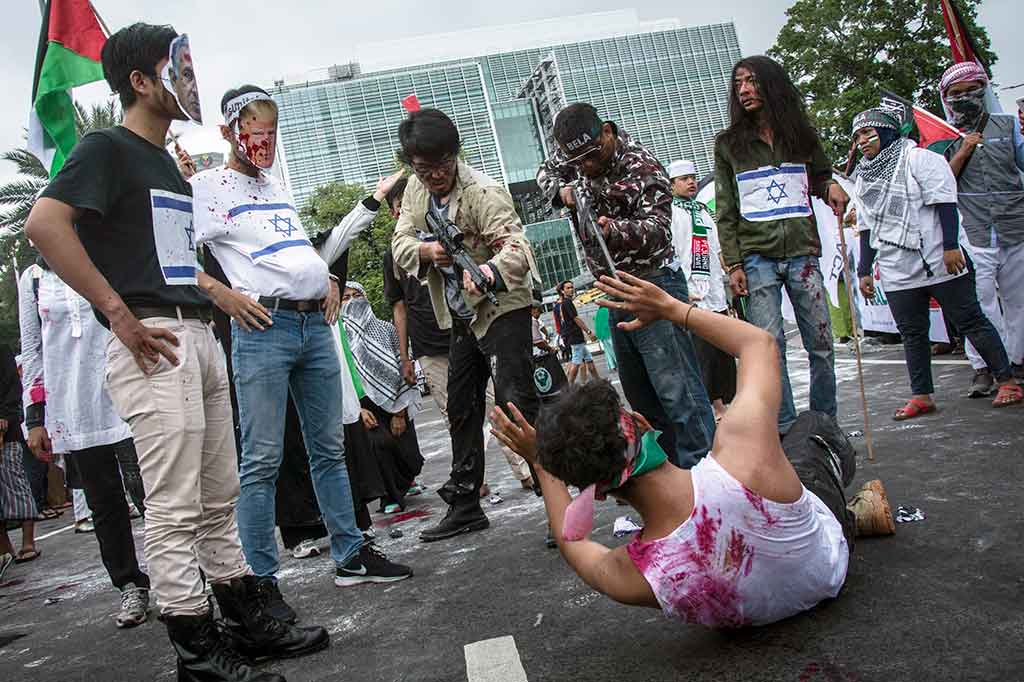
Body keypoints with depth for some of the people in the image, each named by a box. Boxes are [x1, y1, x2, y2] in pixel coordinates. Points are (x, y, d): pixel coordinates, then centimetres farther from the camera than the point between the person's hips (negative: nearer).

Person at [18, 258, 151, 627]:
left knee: (149, 492, -7)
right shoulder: (33, 279, 12)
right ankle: (131, 587, 17)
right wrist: (35, 418, 7)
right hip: (71, 411, 2)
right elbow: (31, 351, 13)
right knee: (104, 504, 7)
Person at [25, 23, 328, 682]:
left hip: (200, 338, 9)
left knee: (219, 498, 13)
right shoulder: (108, 148, -3)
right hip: (154, 343, -9)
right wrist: (118, 313, -20)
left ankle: (248, 624, 23)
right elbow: (44, 222, -18)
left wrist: (222, 299, 16)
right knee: (175, 509, -4)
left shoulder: (168, 165, 23)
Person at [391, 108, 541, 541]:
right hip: (461, 316, 8)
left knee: (516, 402, -16)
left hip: (501, 308, -8)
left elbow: (517, 247, -32)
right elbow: (400, 243, 1)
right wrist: (426, 250, -21)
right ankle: (464, 506, 24)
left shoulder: (483, 192, -20)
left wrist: (487, 272, -53)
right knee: (460, 410, 13)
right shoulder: (416, 188, 3)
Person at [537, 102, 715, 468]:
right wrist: (562, 190, -3)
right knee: (638, 392, 13)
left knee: (676, 389, -12)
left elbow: (658, 228, -31)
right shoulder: (575, 152, 3)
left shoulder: (642, 168, -20)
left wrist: (614, 229, -51)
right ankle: (671, 465, 24)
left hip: (653, 285, -8)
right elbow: (546, 172, 20)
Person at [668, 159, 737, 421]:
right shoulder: (668, 211, -1)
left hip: (716, 294, 8)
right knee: (699, 355, -10)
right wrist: (682, 289, -18)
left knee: (723, 355, 10)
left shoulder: (704, 211, 22)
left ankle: (721, 407, 19)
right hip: (691, 298, -7)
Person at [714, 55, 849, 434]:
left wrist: (831, 187, 0)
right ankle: (784, 430, 3)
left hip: (802, 253, 2)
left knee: (821, 343, 2)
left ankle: (825, 424, 16)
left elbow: (820, 175, 25)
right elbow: (725, 212, 4)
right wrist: (733, 264, -4)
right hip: (757, 257, -2)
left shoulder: (801, 133, 12)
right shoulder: (728, 144, 6)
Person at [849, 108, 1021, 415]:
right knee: (911, 333, 6)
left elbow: (944, 203, -10)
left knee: (970, 321, 0)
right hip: (897, 273, 6)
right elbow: (867, 229, 17)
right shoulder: (864, 177, 15)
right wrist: (864, 270, 13)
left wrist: (950, 246, -18)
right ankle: (922, 395, 12)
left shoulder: (918, 159, -3)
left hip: (940, 263, -6)